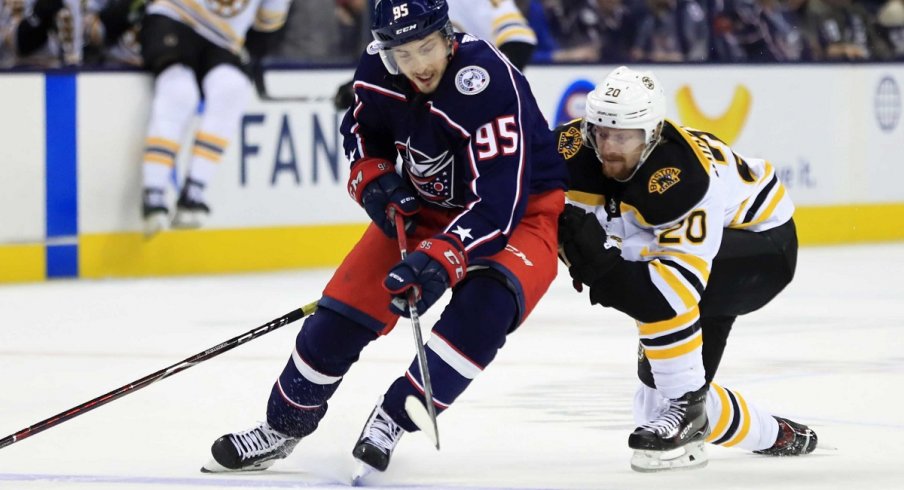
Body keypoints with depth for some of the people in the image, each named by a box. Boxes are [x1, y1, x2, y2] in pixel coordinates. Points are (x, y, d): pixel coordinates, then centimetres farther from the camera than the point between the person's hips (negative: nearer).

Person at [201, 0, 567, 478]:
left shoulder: (489, 82, -34)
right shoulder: (377, 69, -15)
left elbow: (498, 203, -37)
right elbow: (360, 130, 10)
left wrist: (440, 260, -48)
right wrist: (373, 179, -10)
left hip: (521, 208, -5)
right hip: (425, 204, 5)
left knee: (484, 305, -33)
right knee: (344, 310, -1)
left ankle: (394, 417, -19)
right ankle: (286, 423, 21)